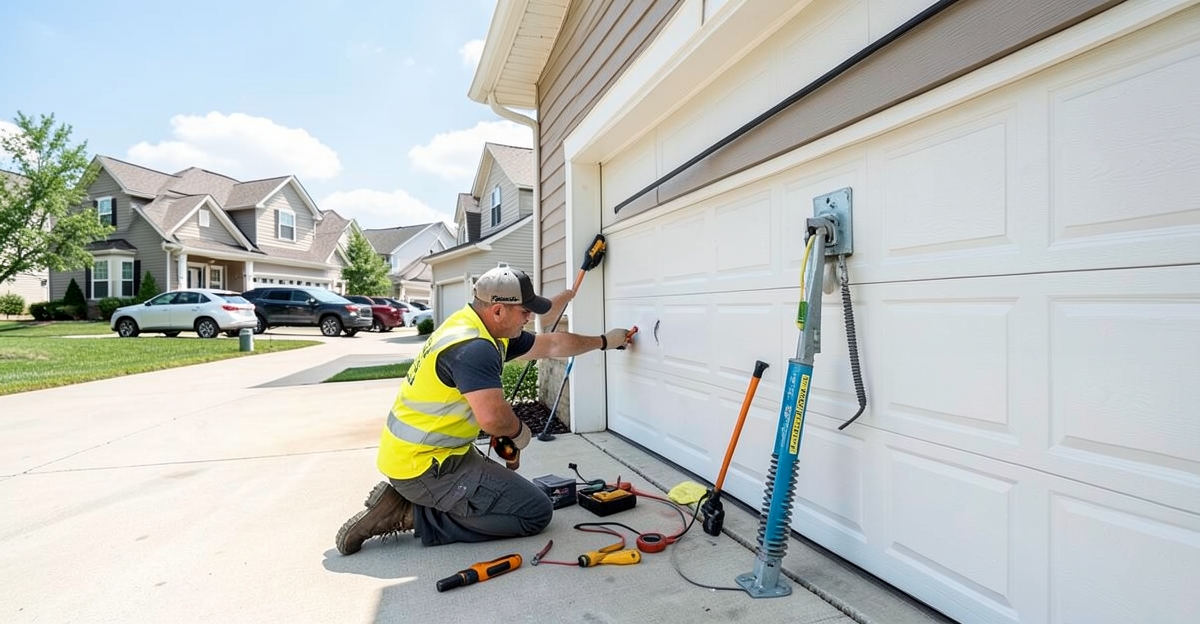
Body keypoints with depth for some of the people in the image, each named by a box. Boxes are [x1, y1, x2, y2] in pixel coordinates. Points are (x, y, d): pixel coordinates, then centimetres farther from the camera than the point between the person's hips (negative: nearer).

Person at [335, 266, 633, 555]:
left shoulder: (489, 331, 7)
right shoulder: (473, 347, -24)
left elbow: (550, 344, 15)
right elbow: (493, 417, -33)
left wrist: (603, 341, 21)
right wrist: (519, 431, -10)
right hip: (425, 465, -10)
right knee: (536, 512, -7)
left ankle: (401, 499, 15)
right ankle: (415, 516, -4)